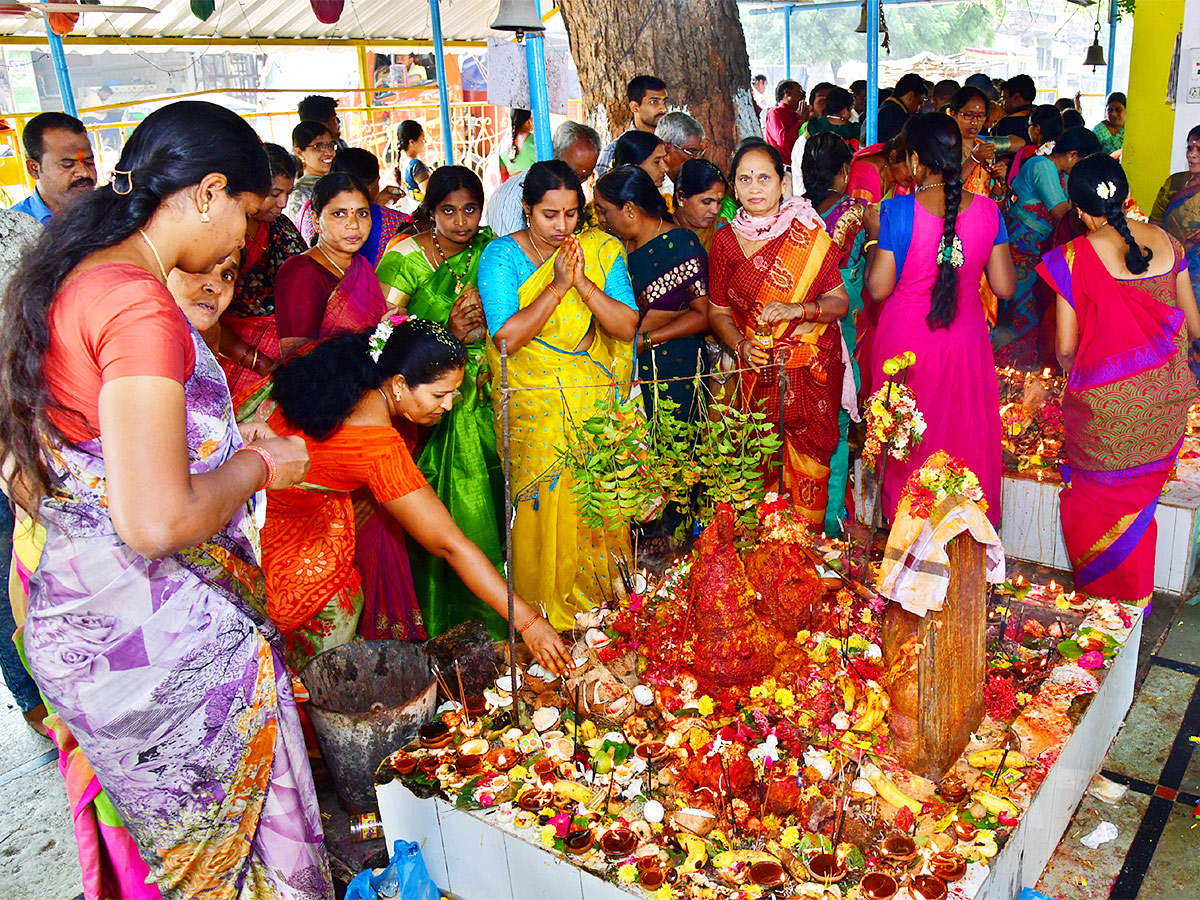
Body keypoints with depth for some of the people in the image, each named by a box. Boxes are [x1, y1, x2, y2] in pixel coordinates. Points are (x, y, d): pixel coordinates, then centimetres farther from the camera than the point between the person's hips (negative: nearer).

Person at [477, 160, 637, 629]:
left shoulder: (601, 249, 2)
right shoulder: (502, 256, -5)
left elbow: (627, 326, -5)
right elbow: (506, 337, -17)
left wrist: (583, 282, -17)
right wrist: (557, 285, -20)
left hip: (595, 403, 3)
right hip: (536, 409, -2)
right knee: (543, 507, 0)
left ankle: (599, 603, 28)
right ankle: (544, 614, 19)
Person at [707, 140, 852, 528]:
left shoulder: (809, 234, -2)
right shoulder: (726, 240, 3)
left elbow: (840, 302, -1)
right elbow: (718, 311, 8)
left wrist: (796, 309, -19)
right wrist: (741, 345, -11)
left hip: (813, 371, 0)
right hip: (758, 372, 1)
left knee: (808, 463, 3)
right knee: (761, 464, -1)